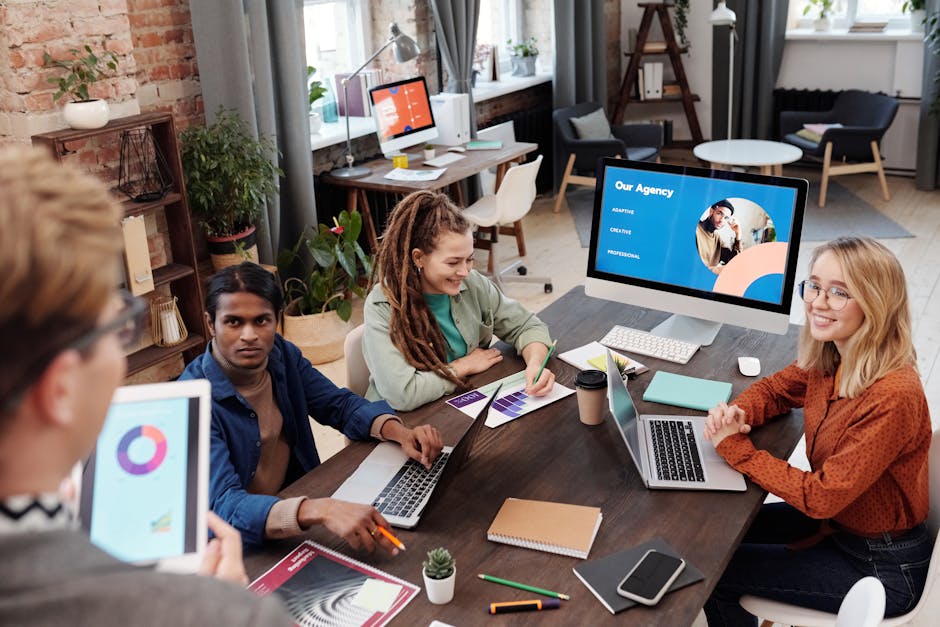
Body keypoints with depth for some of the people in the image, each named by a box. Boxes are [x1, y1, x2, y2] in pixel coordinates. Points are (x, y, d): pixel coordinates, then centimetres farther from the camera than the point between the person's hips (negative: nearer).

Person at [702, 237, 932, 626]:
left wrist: (736, 449, -22)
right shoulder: (829, 359, -9)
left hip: (883, 568, -7)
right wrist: (734, 414, -14)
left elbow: (820, 497, -28)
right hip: (834, 517, 7)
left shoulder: (892, 397, -33)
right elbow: (773, 389, 8)